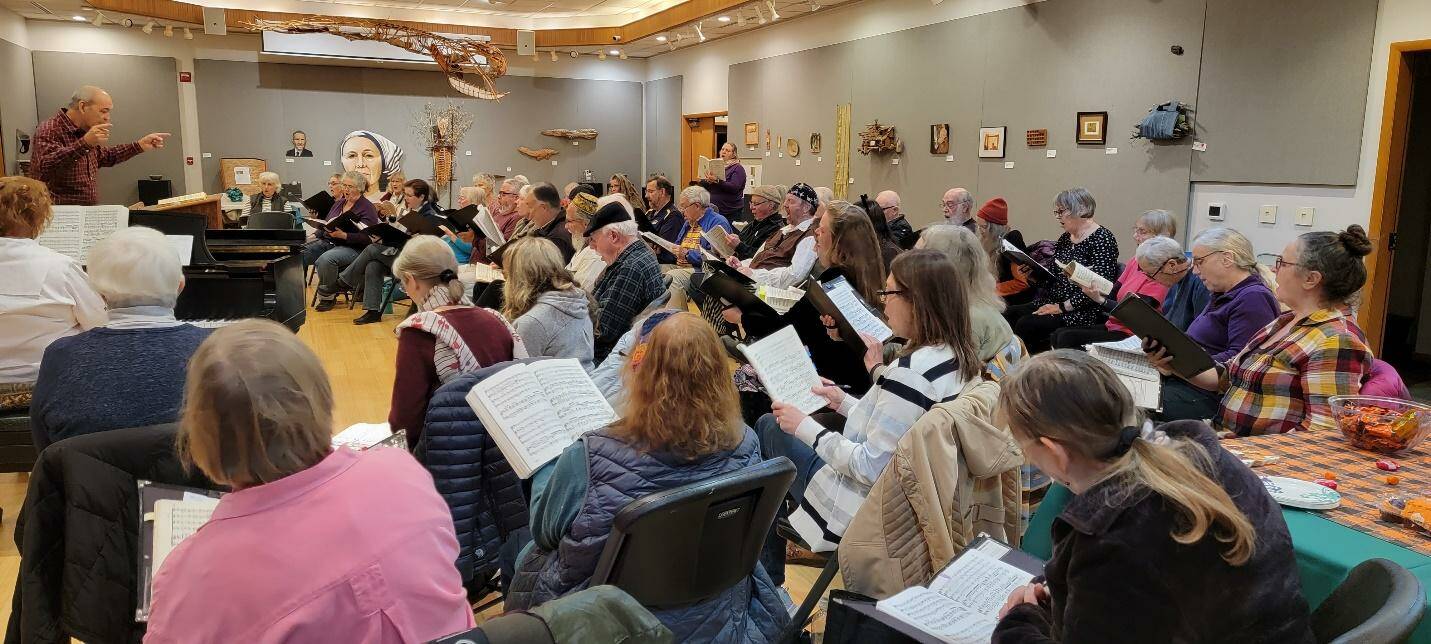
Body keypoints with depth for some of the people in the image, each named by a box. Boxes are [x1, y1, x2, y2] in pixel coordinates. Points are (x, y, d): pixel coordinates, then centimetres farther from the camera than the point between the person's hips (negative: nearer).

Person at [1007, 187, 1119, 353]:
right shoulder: (1065, 237, 17)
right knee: (1008, 314, -13)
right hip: (1050, 303, 8)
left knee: (1025, 324, -26)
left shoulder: (1102, 238, -9)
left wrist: (1062, 307, -19)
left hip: (1081, 312, -8)